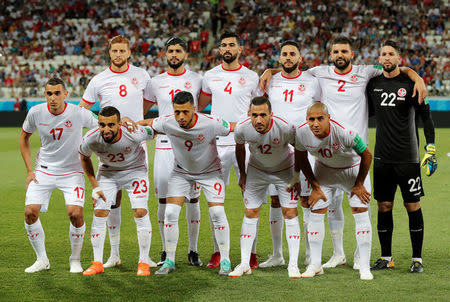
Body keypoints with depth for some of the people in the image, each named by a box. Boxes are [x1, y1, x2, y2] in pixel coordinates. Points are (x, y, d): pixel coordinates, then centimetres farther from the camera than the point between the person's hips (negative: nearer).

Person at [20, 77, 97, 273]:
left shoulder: (79, 114, -17)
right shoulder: (36, 113, -10)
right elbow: (24, 137, 8)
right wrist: (29, 170, 3)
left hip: (72, 171, -2)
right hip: (44, 170, 2)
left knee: (75, 213, -20)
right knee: (30, 212, -11)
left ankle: (75, 259, 3)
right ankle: (42, 259, 8)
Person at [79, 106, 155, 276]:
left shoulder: (134, 134, -35)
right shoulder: (90, 139, -28)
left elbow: (154, 132, -12)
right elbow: (84, 158, -4)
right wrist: (95, 186, -5)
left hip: (135, 171, -2)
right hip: (107, 172, 2)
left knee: (140, 213, -13)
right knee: (99, 213, -7)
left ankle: (144, 262, -1)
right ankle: (97, 263, 3)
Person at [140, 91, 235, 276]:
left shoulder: (211, 124, -31)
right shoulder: (167, 123, -22)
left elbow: (238, 128, -18)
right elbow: (148, 124, -2)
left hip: (210, 171, -2)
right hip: (181, 172, 2)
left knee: (217, 212, -14)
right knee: (170, 213, -9)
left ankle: (225, 260, 1)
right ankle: (169, 261, 4)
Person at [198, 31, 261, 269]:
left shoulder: (251, 77, 5)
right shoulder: (210, 76, 9)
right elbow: (199, 106, 20)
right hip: (217, 144, 1)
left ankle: (251, 252, 2)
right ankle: (217, 251, 9)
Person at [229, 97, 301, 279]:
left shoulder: (285, 128, -33)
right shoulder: (242, 129, -26)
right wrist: (242, 174, 6)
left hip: (285, 170, -2)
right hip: (256, 170, 2)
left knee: (290, 213, -7)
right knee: (250, 213, -1)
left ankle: (293, 265, -2)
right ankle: (244, 264, 6)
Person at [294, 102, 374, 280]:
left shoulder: (345, 133, -38)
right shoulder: (302, 133, -26)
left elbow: (366, 155, -20)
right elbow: (302, 159, -4)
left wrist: (359, 184, -11)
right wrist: (315, 187, -4)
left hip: (353, 169, -3)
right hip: (324, 170, 3)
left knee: (360, 212, -11)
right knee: (316, 212, -4)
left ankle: (364, 267, -4)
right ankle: (315, 265, 7)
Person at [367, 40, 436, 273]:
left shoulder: (409, 84, -4)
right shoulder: (373, 84, 7)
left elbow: (426, 116, -2)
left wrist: (430, 149, -8)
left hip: (407, 157, -4)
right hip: (382, 157, 4)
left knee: (413, 206, -2)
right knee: (383, 206, 6)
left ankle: (417, 259, 5)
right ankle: (386, 257, 16)